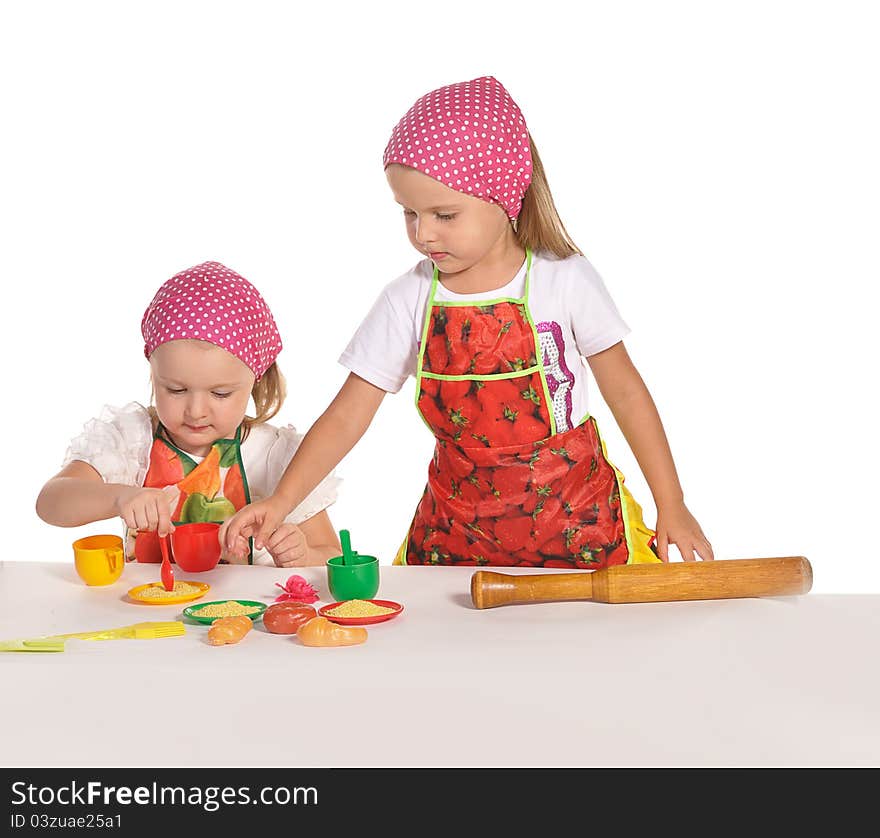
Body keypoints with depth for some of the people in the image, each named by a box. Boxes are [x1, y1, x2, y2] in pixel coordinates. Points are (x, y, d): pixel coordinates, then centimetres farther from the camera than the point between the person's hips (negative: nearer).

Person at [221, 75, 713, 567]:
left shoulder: (566, 280, -10)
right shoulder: (408, 301, -6)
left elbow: (625, 390, -1)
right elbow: (347, 417, -5)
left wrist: (672, 507, -1)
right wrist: (280, 503, -17)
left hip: (575, 518, -2)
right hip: (459, 523, 2)